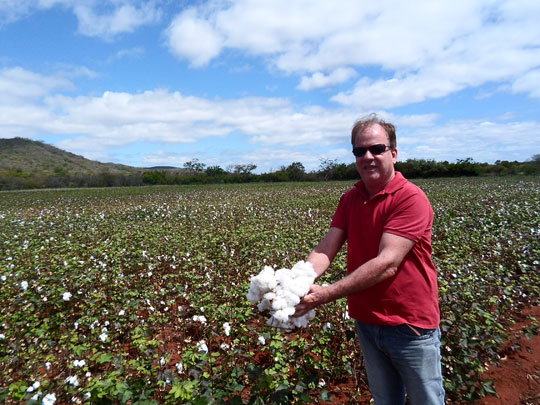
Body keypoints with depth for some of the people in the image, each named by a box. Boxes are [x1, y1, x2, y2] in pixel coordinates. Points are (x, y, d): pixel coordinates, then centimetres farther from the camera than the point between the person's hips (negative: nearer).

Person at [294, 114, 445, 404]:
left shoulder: (411, 199, -20)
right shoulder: (348, 200, 1)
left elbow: (387, 263, -29)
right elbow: (326, 249, -9)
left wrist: (327, 294, -34)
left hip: (411, 326, -5)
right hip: (366, 323, 6)